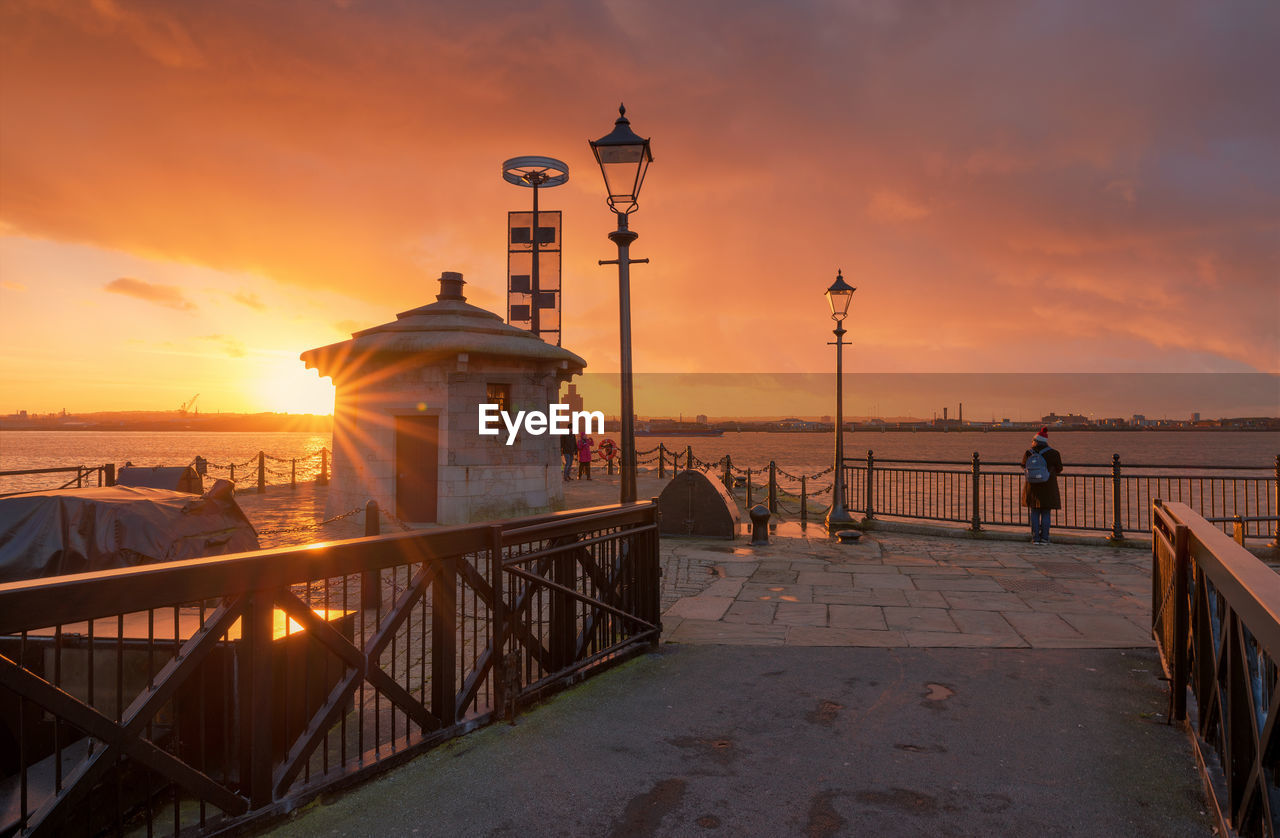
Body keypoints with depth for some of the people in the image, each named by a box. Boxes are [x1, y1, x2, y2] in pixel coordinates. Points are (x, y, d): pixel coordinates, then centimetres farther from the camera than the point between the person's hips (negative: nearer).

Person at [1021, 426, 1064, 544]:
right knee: (1045, 513, 9)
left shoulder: (1028, 453, -5)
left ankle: (1035, 538, 7)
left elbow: (1024, 465, 14)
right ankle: (1044, 538, 7)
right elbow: (1059, 469, 5)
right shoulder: (1053, 454, -8)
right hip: (1048, 488, -1)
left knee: (1034, 513, 10)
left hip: (1032, 487, 1)